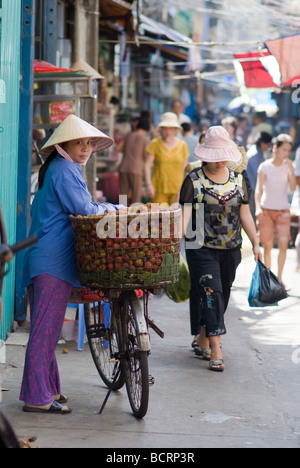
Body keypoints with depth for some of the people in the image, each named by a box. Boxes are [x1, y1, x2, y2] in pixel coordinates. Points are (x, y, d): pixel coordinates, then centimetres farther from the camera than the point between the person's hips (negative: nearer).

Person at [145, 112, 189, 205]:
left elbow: (184, 168, 14)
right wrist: (149, 184, -8)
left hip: (177, 189, 1)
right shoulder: (155, 144, 3)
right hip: (159, 189, -1)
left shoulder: (182, 145, 11)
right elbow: (147, 165, 1)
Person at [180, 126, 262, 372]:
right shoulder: (194, 180, -5)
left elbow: (245, 215, 13)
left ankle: (201, 339, 29)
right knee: (210, 294, -12)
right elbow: (185, 214, -12)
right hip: (202, 248, -5)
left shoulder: (238, 180, 8)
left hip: (230, 250, 5)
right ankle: (216, 351, -13)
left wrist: (256, 244, 11)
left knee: (222, 296, 11)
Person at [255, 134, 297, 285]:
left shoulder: (288, 166, 3)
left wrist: (291, 169, -15)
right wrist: (258, 207, -18)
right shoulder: (265, 167, -2)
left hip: (283, 210, 1)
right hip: (266, 209, -1)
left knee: (283, 244, -10)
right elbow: (259, 188, -5)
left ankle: (279, 278, 1)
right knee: (268, 246, 0)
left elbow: (293, 187, -6)